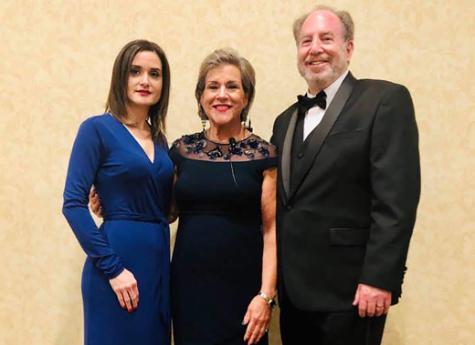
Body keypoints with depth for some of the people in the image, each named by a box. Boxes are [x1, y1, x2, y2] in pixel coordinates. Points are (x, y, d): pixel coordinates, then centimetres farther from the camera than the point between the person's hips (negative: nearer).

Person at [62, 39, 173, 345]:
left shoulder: (159, 140, 11)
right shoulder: (97, 129, -7)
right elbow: (73, 204, -13)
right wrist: (112, 268, -16)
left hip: (159, 262, 6)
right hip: (119, 261, -6)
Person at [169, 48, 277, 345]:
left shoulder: (263, 154, -4)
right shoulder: (183, 149, 4)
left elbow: (271, 230, -5)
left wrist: (266, 295, -12)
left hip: (242, 288, -2)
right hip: (189, 286, 3)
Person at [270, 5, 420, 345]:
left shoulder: (386, 100, -6)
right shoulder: (286, 120, 15)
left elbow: (396, 199, -15)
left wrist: (379, 279, -20)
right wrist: (276, 280, 11)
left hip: (348, 290, -6)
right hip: (293, 289, 6)